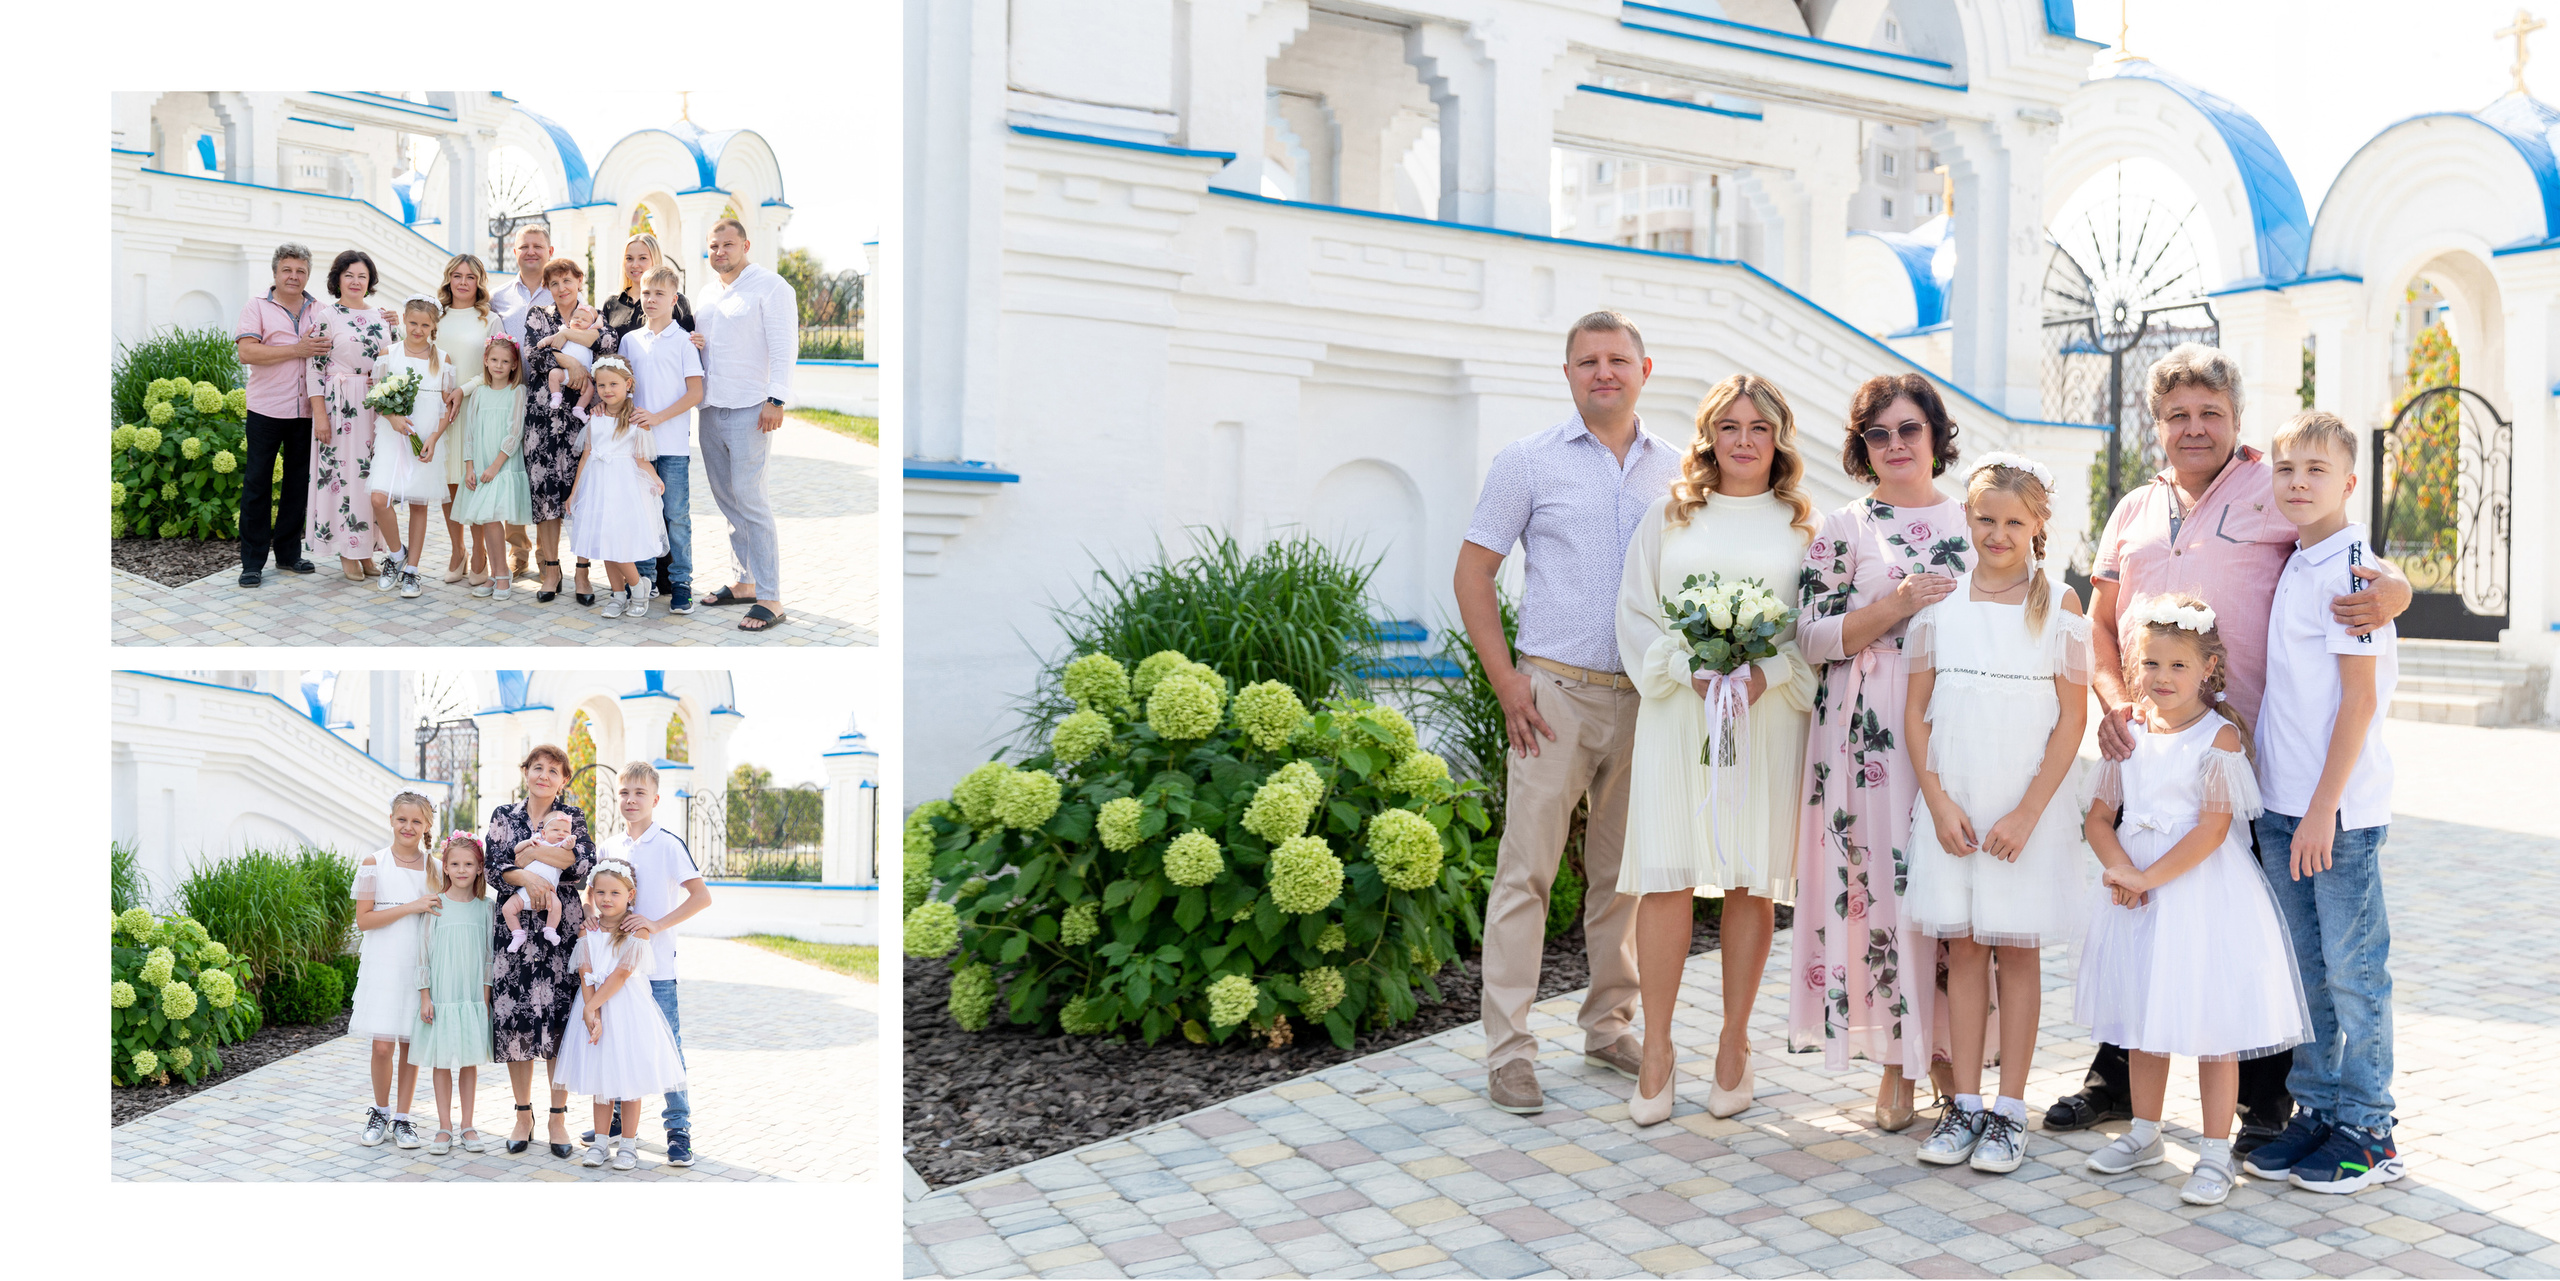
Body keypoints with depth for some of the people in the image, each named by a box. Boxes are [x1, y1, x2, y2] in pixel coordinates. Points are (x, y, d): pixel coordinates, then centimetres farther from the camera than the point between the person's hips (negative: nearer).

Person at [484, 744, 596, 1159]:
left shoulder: (572, 816, 7)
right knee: (512, 1018, 0)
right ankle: (523, 1115, 14)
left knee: (559, 1019, -3)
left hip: (561, 927, -1)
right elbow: (495, 868, -1)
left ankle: (558, 1117, 6)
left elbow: (586, 861, -8)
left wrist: (531, 850, -12)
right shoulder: (503, 816, 11)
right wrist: (528, 877, -20)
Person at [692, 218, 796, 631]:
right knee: (725, 497, 10)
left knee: (748, 496, -12)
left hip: (750, 408, -8)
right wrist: (691, 344, 6)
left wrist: (776, 399, -19)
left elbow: (784, 346, -11)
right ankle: (746, 583, 21)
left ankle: (770, 600, -11)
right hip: (711, 408, 8)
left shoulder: (769, 286, -5)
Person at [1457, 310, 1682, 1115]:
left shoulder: (1676, 470, 10)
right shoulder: (1529, 462, 1)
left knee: (1623, 872, 12)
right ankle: (1508, 1049, 2)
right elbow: (1473, 572, 1)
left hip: (1647, 699, 4)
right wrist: (1506, 681, -7)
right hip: (1557, 693, -3)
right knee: (1526, 871, -4)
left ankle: (1610, 1027, 26)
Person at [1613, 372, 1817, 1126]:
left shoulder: (1803, 526, 10)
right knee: (1667, 878, -5)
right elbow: (1636, 615, 5)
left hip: (1770, 717, 0)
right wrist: (1692, 671, -10)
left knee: (1752, 881, 3)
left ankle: (1734, 1044, 16)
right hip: (1678, 713, 0)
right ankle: (1656, 1050, 4)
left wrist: (1768, 674, -13)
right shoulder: (1668, 516, 10)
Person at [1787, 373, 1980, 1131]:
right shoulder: (1844, 529, 6)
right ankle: (1896, 1065, 8)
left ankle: (1947, 1050, 17)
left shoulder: (1973, 520, 13)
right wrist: (1897, 605, -12)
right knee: (1882, 882, -3)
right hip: (1871, 733, -2)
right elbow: (1812, 637, -2)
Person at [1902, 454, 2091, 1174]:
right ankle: (1965, 1105, 16)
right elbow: (1916, 711, 4)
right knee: (1963, 949, 7)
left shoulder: (2059, 605, -2)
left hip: (2028, 808, -2)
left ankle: (2009, 1110, 14)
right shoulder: (1940, 601, 3)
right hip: (1950, 805, 2)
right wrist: (1938, 801, -6)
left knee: (2018, 950, 5)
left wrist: (2027, 812, -11)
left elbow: (2073, 718, -4)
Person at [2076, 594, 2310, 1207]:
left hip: (2203, 896, -6)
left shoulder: (2220, 736, -11)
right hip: (2139, 895, 6)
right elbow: (2099, 817, 7)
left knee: (2212, 1026, 1)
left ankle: (2215, 1153, 12)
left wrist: (2150, 876, -18)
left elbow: (2213, 827, -17)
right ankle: (2143, 1134, 31)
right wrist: (2120, 868, -11)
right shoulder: (2128, 736, 6)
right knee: (2144, 1019, 16)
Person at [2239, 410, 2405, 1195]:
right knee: (2304, 968, 14)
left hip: (2339, 807, -8)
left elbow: (2361, 700, -15)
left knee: (2353, 967, 2)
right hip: (2282, 803, 8)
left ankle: (2368, 1133, 14)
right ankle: (2316, 1111, 25)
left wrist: (2323, 808, -17)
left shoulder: (2349, 568, -12)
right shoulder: (2292, 566, 12)